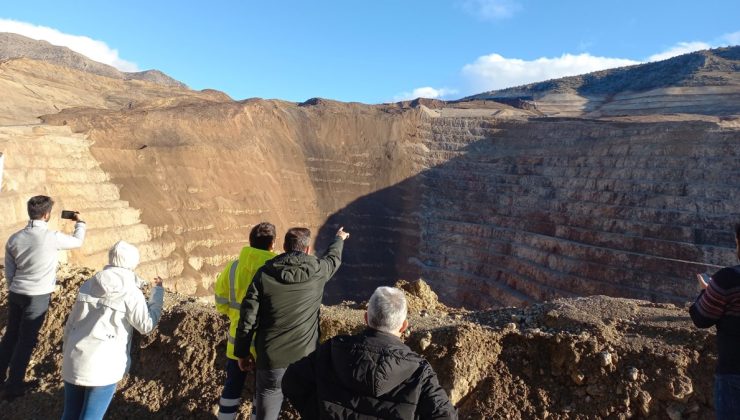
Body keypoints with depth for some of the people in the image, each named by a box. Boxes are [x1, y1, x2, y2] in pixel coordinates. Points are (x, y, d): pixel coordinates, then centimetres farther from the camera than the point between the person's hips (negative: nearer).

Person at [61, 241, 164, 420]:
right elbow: (147, 325, -2)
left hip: (75, 361, 5)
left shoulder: (88, 285, 8)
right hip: (103, 365, -5)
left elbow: (70, 323, 13)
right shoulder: (130, 291, -8)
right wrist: (157, 291, 5)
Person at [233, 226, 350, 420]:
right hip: (305, 357, 0)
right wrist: (339, 239, 41)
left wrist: (242, 352, 9)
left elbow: (247, 317, -4)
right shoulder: (317, 271, -5)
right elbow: (334, 258, 19)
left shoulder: (264, 273, -6)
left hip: (271, 357, 0)